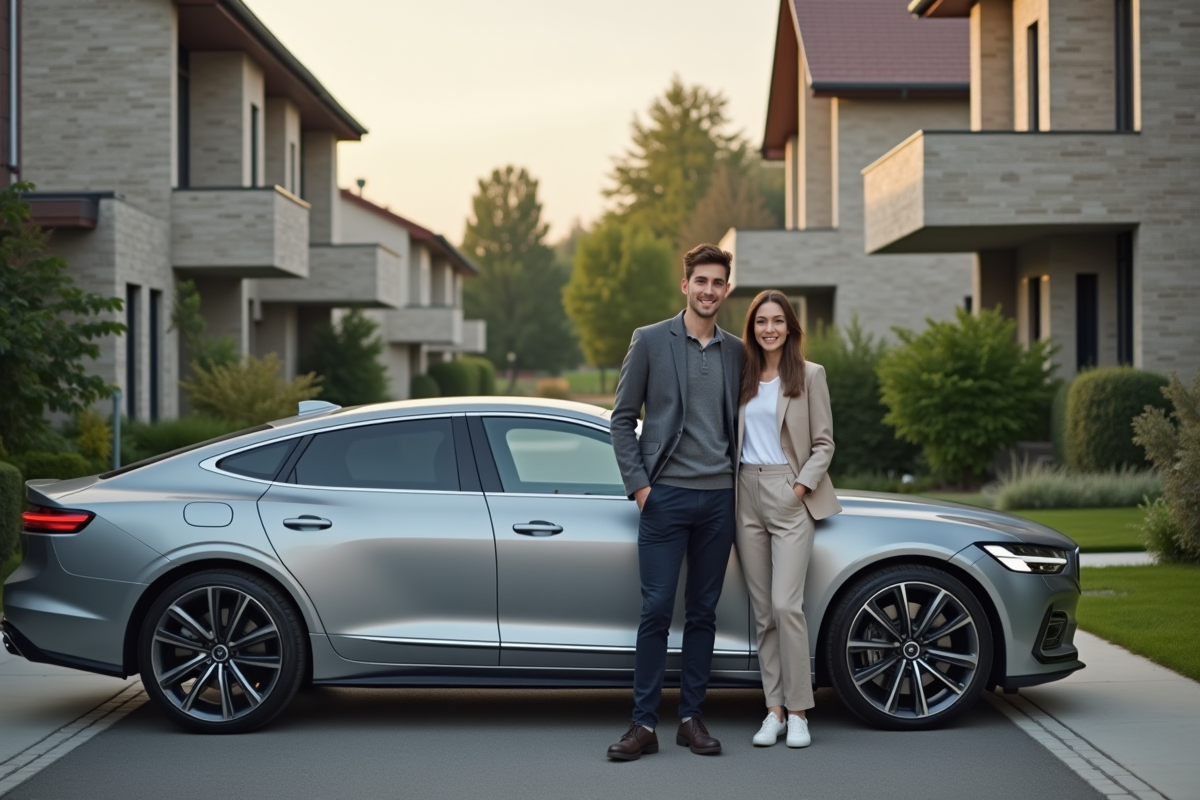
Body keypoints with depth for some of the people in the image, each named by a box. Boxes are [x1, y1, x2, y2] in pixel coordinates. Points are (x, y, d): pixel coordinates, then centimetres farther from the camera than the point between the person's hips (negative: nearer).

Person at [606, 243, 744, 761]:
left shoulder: (736, 353, 11)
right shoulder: (650, 341, 1)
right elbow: (622, 419, 1)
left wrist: (739, 482, 7)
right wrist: (638, 484, -6)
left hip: (718, 499, 3)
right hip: (665, 495, -3)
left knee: (703, 613, 7)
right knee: (656, 611, -5)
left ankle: (691, 718, 14)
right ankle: (644, 724, 0)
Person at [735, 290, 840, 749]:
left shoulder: (810, 375, 2)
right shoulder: (742, 376, 11)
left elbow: (823, 443, 1)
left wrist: (802, 486, -10)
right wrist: (726, 487, 3)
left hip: (790, 495, -4)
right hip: (748, 494, 4)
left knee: (786, 604, -13)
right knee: (763, 611, 4)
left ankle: (797, 711, -6)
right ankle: (774, 709, 9)